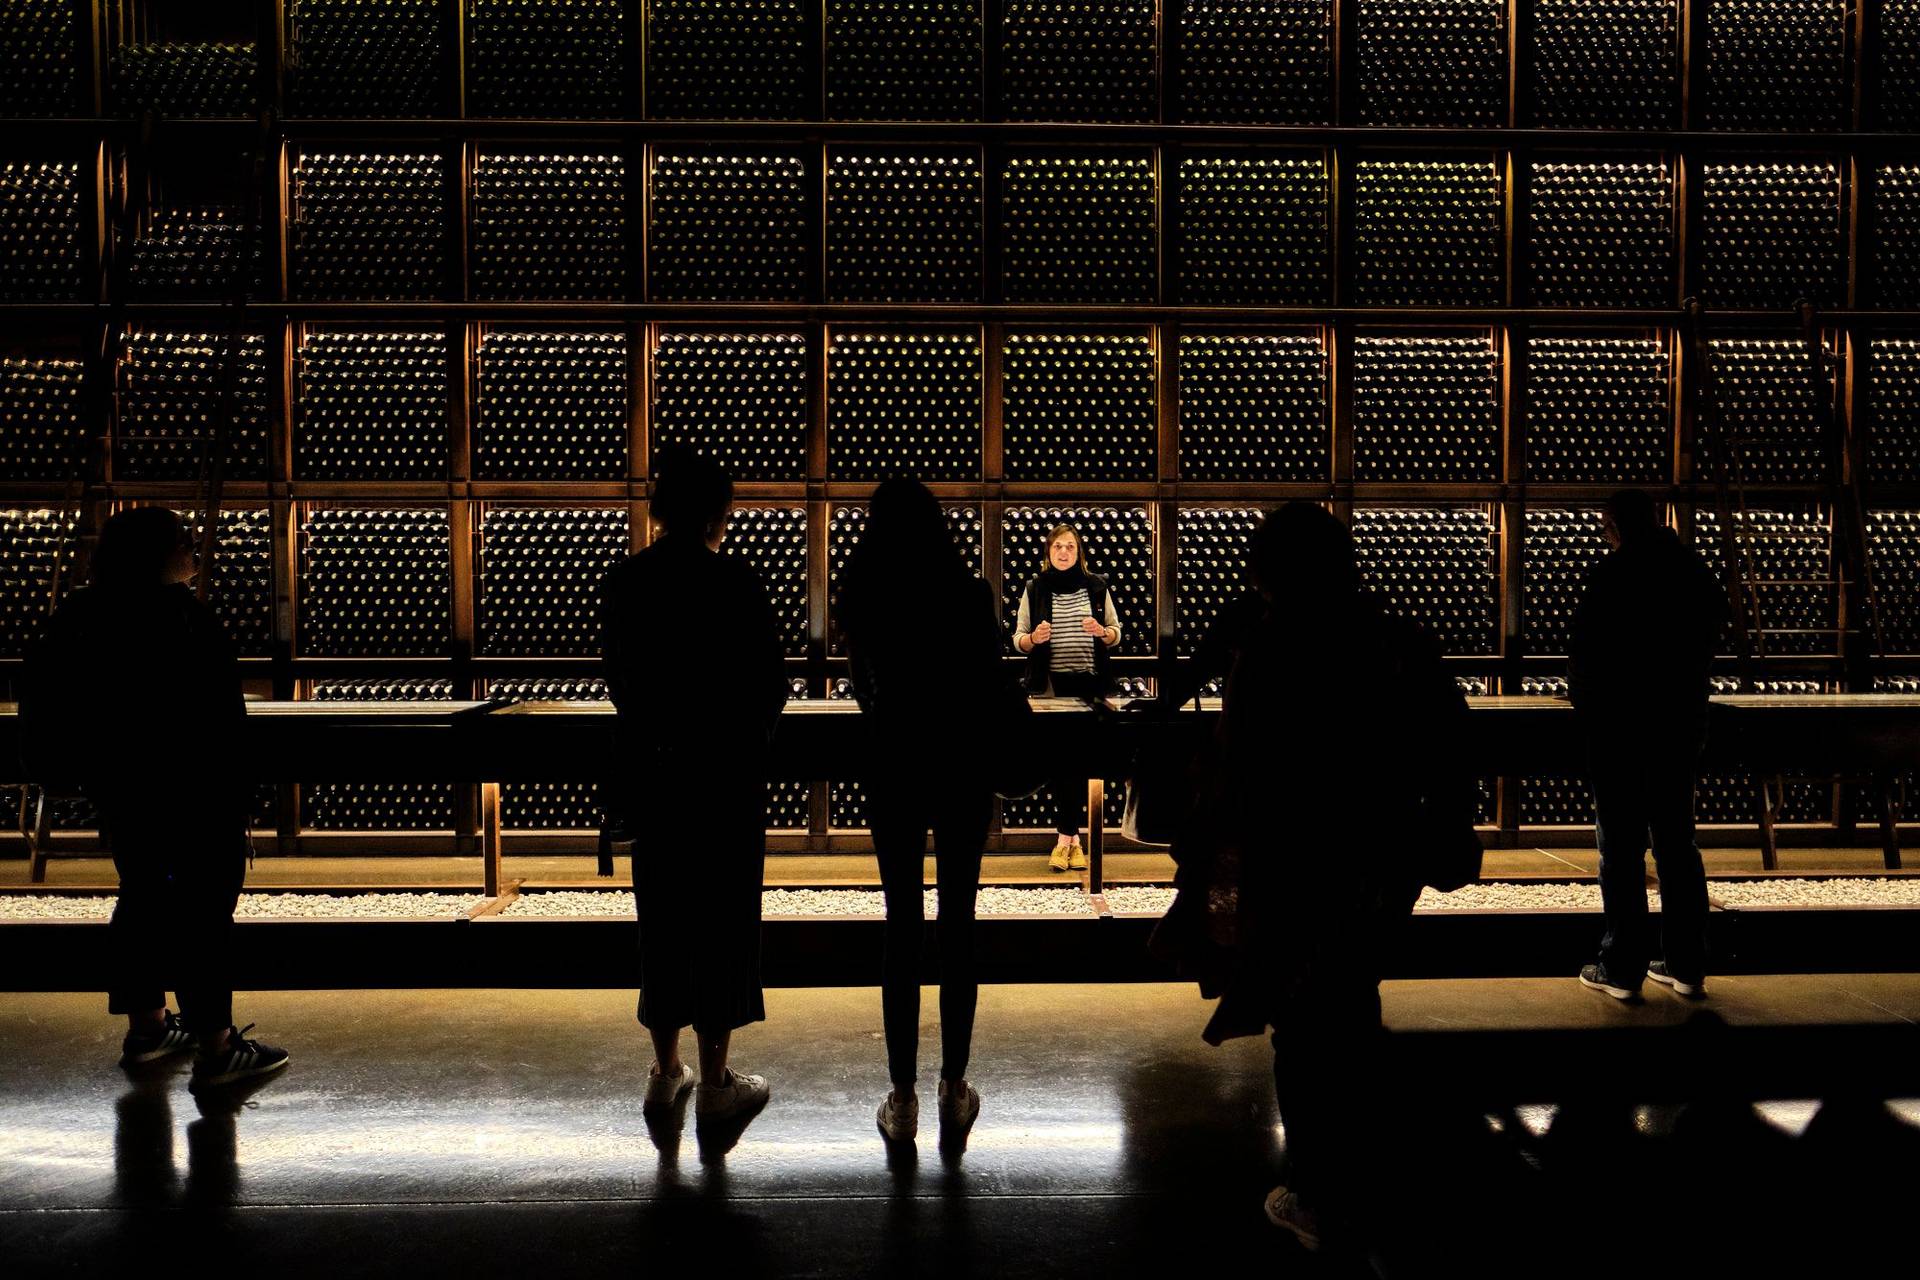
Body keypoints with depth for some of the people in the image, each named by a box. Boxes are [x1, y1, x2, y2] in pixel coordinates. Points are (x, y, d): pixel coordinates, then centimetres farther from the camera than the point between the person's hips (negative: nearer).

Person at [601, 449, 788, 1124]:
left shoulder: (623, 582, 0)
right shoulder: (734, 582, -12)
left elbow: (618, 677, 8)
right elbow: (771, 681, -8)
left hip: (648, 765, 4)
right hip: (725, 766, -4)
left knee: (661, 911, 15)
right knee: (723, 915, 3)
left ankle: (666, 1069, 24)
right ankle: (716, 1081, 6)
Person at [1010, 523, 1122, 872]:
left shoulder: (1096, 586, 6)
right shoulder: (1034, 589, 4)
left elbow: (1116, 633, 11)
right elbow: (1019, 639, 6)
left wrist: (1103, 632, -11)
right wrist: (1034, 638, -16)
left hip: (1088, 685, 1)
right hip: (1050, 686, -1)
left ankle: (1066, 836, 10)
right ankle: (1071, 836, 4)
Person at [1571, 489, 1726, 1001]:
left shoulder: (1612, 573, -12)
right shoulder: (1692, 570, 6)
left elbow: (1585, 654, -11)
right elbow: (1709, 643, 11)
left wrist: (1584, 708, 4)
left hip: (1619, 729, -6)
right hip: (1681, 726, 6)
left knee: (1621, 850, 0)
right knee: (1677, 846, 12)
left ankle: (1622, 968, 2)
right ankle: (1687, 965, 15)